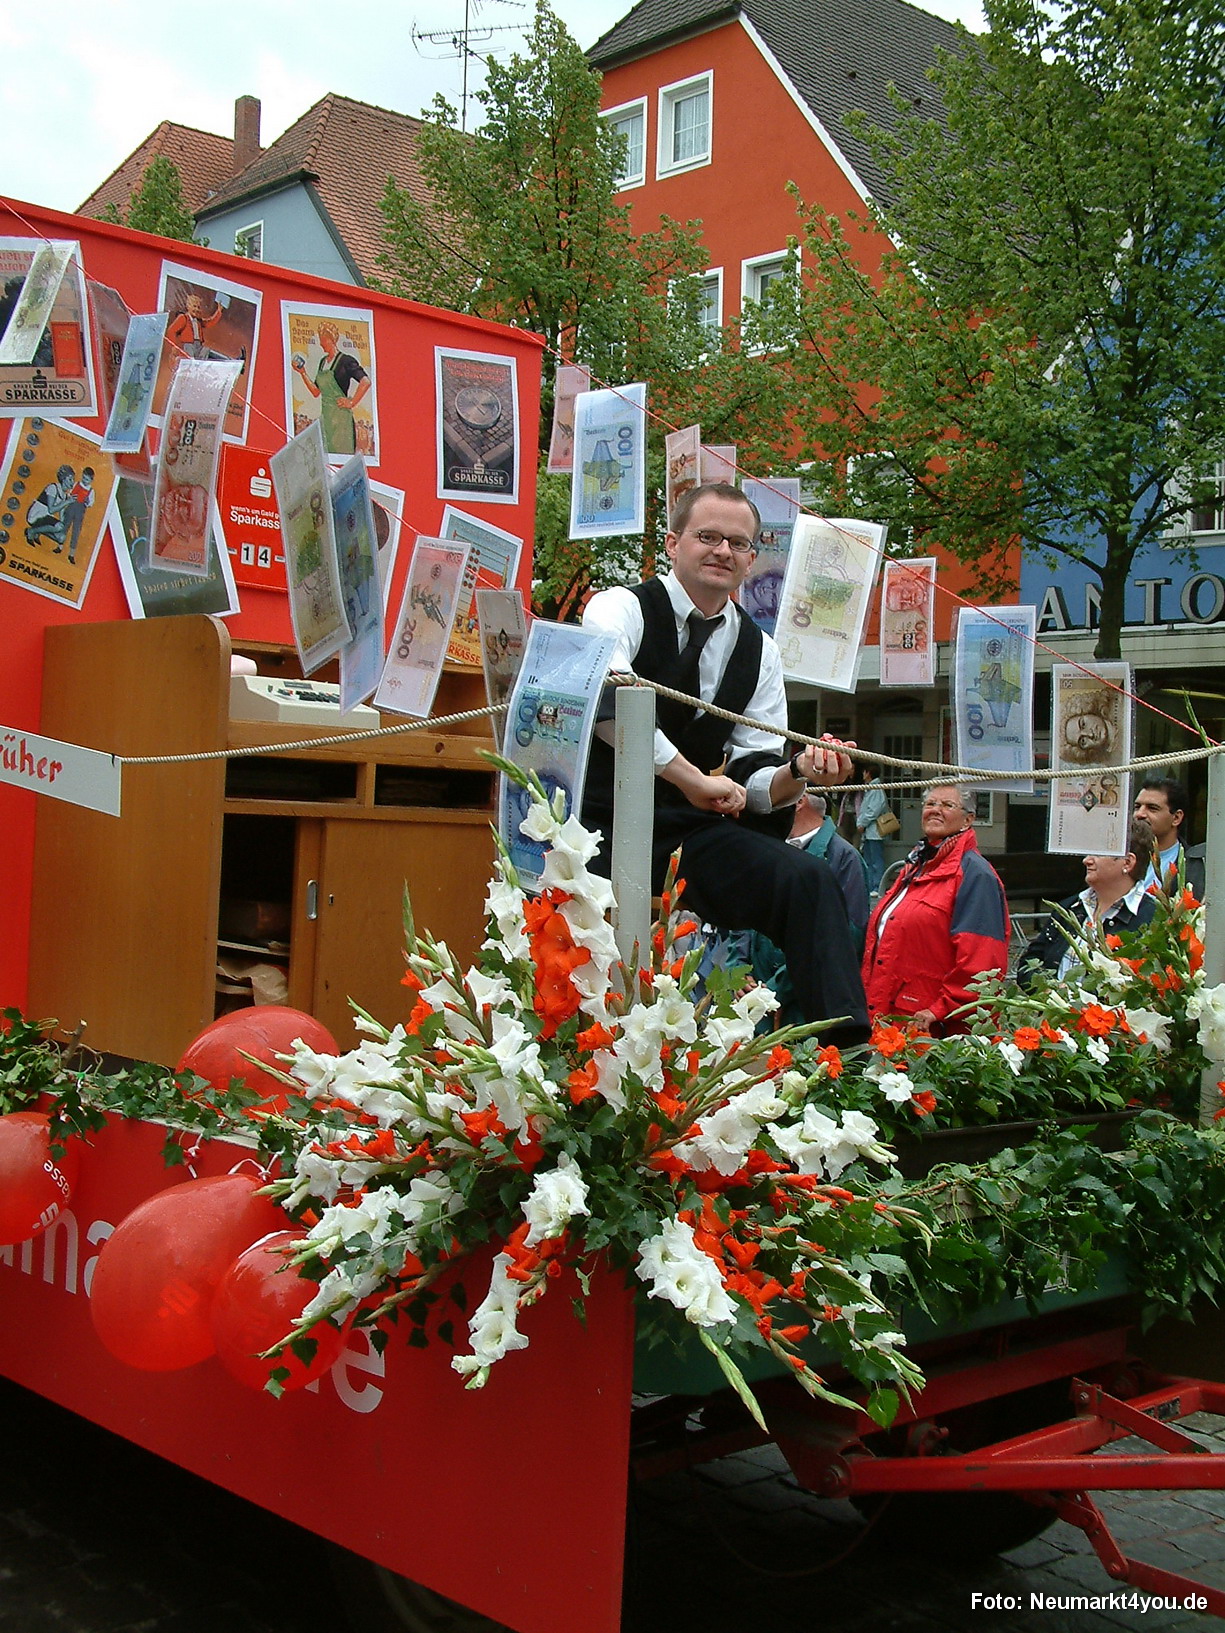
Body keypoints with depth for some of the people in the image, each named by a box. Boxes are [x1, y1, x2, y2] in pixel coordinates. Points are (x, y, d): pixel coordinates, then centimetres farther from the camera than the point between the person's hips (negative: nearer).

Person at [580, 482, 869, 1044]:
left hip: (688, 832, 4)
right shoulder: (622, 609, -3)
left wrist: (799, 772, -15)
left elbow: (753, 784, 8)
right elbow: (606, 701, -25)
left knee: (808, 880, -20)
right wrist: (692, 778, -25)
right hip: (599, 827, -4)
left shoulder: (760, 653, 12)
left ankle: (847, 1046, -22)